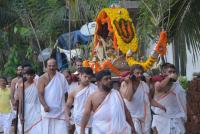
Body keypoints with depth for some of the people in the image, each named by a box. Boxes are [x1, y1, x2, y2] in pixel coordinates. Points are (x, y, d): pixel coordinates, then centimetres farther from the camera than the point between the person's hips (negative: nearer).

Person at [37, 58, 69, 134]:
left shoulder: (61, 77, 5)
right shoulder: (43, 78, -6)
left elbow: (66, 92, 13)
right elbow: (40, 94, -12)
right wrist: (45, 106, -28)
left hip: (60, 111, 3)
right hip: (48, 110, -3)